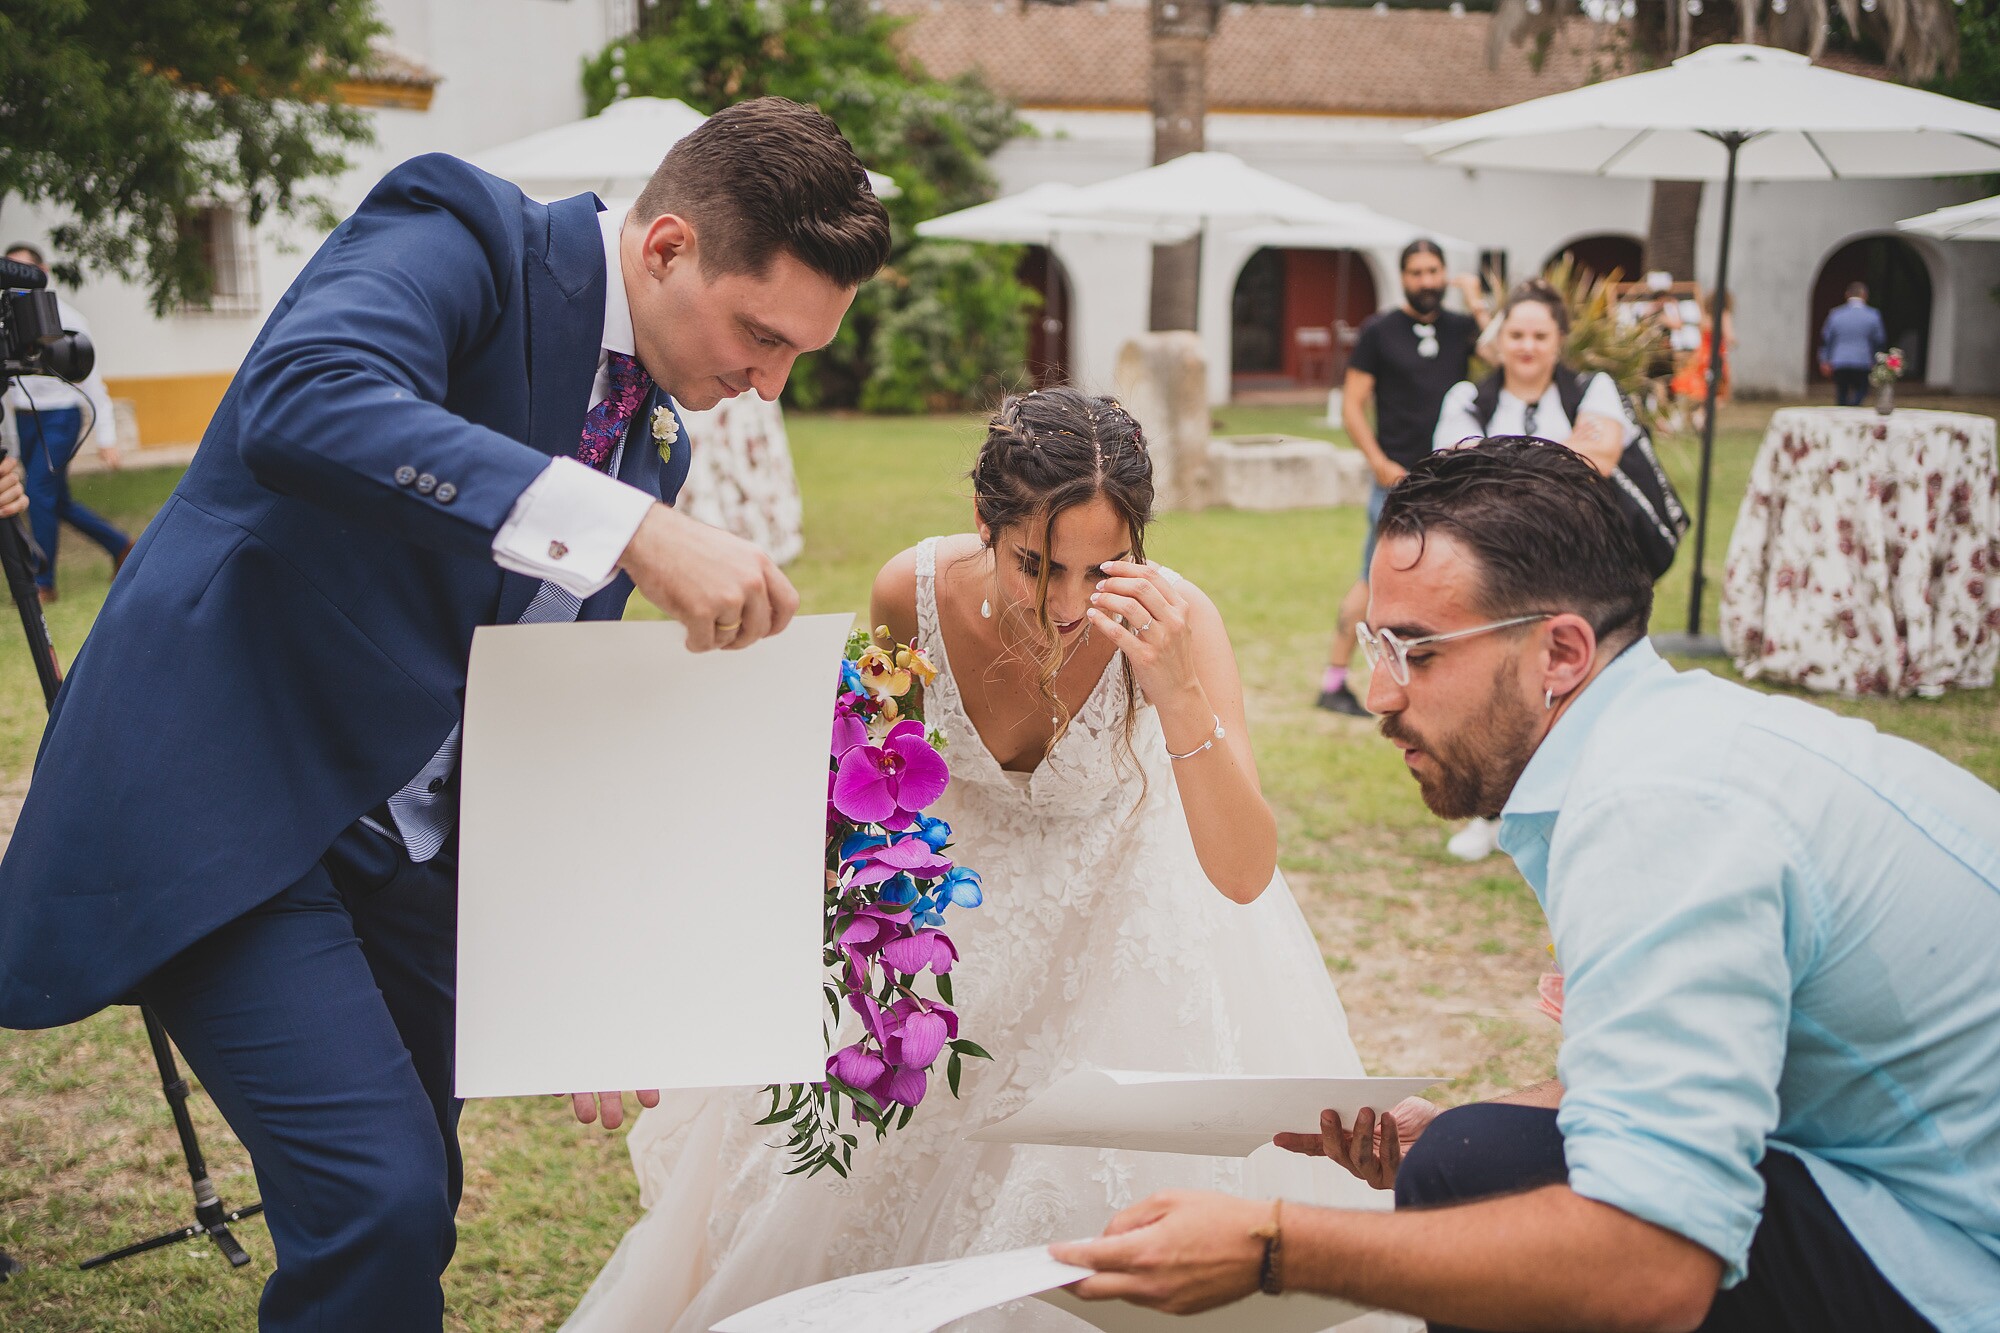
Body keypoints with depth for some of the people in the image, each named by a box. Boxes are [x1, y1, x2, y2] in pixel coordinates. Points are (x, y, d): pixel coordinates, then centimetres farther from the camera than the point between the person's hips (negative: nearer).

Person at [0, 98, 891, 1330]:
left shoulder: (660, 433, 9)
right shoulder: (460, 235, -13)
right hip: (225, 801, -8)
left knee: (409, 1217, 14)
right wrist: (633, 528, -41)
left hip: (405, 846, 8)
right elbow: (299, 405, -36)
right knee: (381, 1200, -18)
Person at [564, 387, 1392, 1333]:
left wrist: (1179, 697, -52)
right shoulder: (912, 590, -28)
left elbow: (1244, 876, -40)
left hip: (1117, 909, -2)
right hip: (962, 891, 2)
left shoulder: (1170, 619, -34)